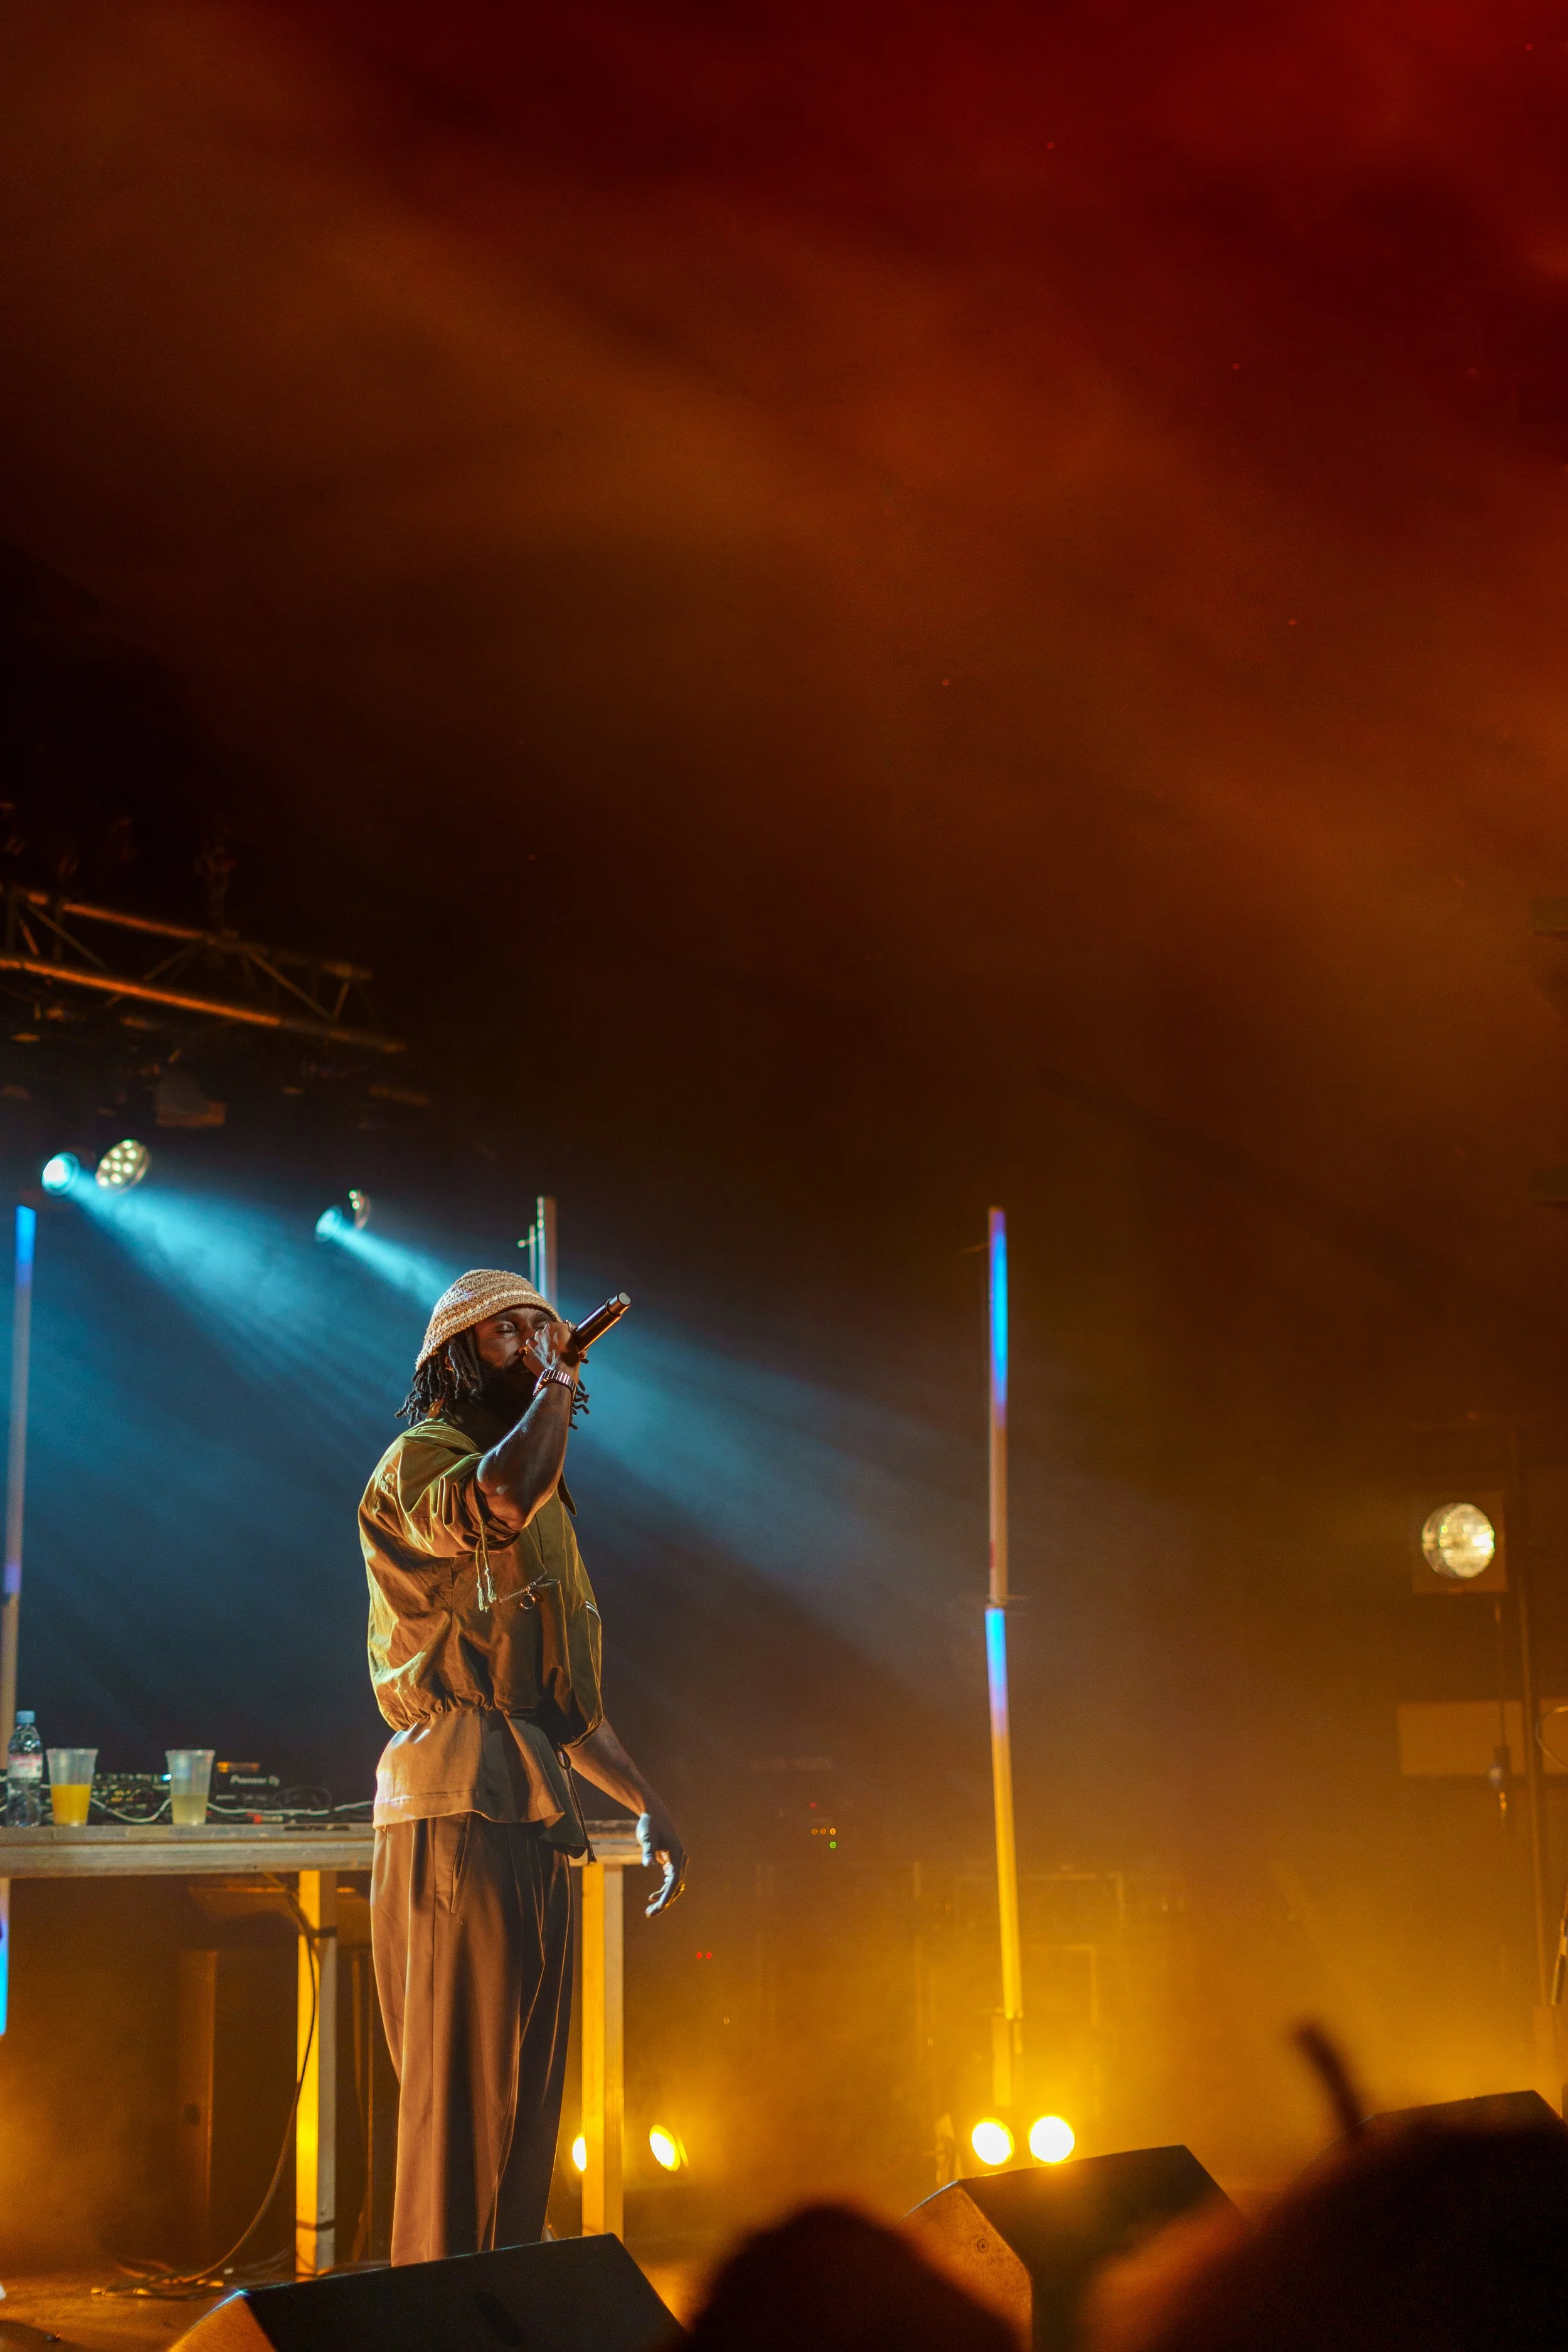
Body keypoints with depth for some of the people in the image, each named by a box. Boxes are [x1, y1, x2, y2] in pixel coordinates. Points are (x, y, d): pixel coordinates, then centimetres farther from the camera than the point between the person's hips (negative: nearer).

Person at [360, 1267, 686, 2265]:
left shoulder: (547, 1501, 25)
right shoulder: (421, 1459, -3)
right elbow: (501, 1500, -30)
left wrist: (648, 1802, 25)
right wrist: (559, 1384, -14)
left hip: (538, 1814, 9)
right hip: (459, 1813, -9)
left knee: (528, 2096, 11)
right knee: (464, 2092, -9)